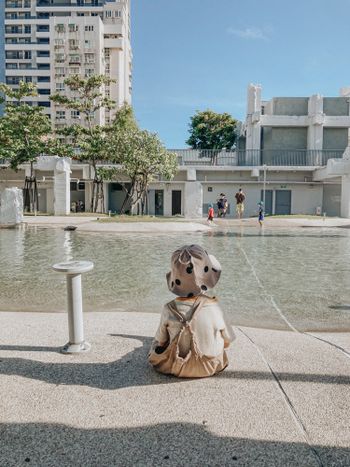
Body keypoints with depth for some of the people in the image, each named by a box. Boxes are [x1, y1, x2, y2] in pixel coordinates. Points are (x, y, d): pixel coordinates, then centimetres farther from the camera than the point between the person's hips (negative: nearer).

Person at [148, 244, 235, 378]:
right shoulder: (213, 307, -22)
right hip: (211, 368, 1)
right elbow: (227, 341, -7)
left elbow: (160, 342, -7)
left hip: (177, 368, 0)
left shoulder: (168, 310, -21)